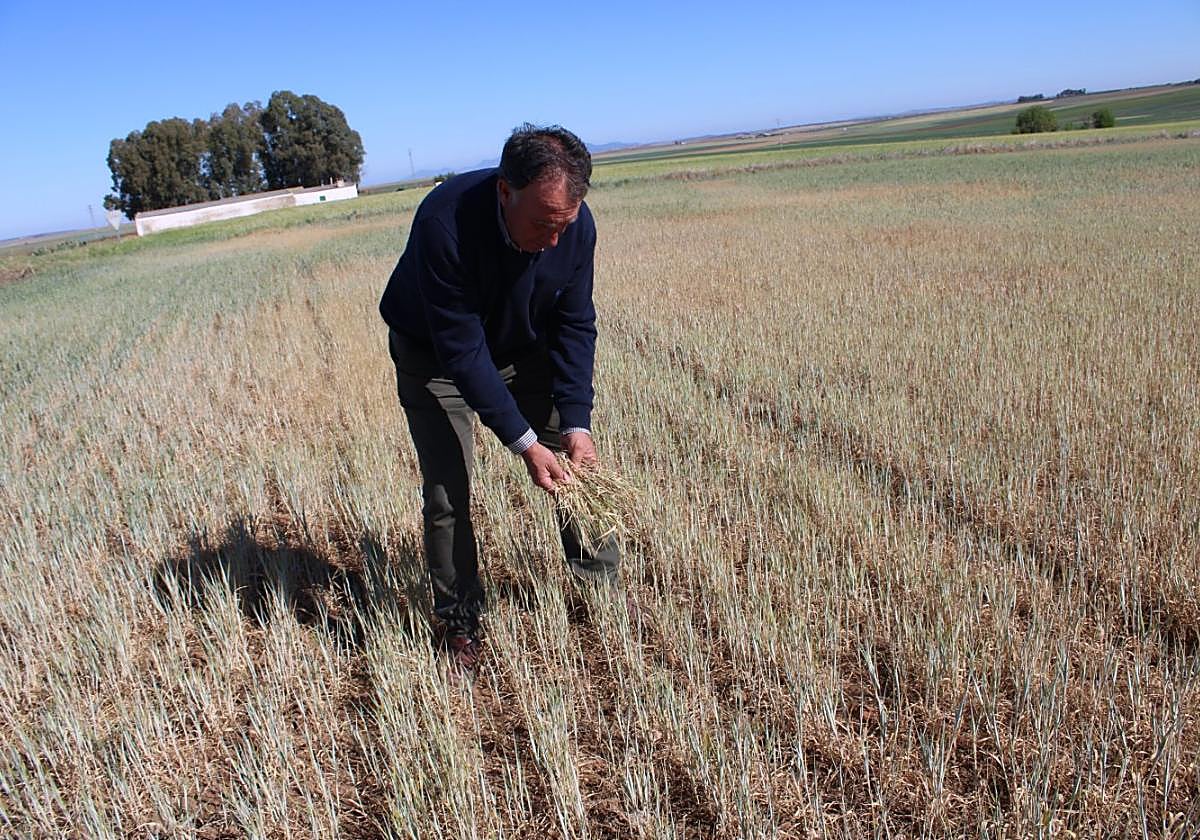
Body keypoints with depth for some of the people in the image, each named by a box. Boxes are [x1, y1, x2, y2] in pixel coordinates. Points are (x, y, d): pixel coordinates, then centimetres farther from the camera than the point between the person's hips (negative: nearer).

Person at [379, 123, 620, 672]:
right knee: (446, 495, -8)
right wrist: (524, 443, -35)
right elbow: (461, 350, -35)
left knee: (578, 465, 0)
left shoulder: (576, 224, -23)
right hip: (435, 356, -3)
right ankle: (461, 626, 11)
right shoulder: (445, 222, -38)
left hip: (525, 349, 4)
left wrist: (576, 425, -23)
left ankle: (602, 586, 20)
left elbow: (574, 328, -14)